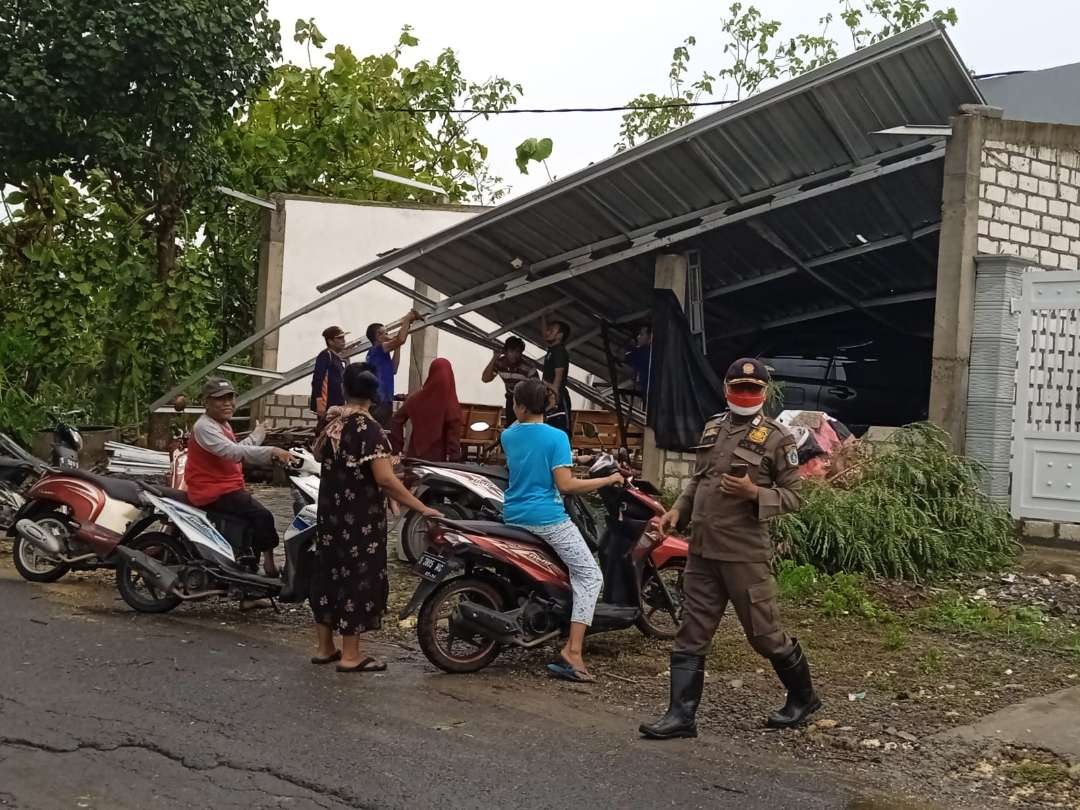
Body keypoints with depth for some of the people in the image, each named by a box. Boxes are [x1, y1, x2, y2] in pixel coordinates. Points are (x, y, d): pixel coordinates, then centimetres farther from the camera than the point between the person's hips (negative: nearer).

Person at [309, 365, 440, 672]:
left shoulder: (333, 423, 4)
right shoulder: (368, 428, -18)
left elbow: (318, 454, 24)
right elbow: (385, 479, -26)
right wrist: (421, 508, -23)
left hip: (330, 512, 8)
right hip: (361, 517, -8)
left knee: (329, 572, 14)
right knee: (357, 577, -1)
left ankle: (324, 647, 23)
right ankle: (350, 656, 4)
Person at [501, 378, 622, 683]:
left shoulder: (508, 436, 6)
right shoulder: (556, 437, -13)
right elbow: (565, 485, -18)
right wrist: (608, 480, -9)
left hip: (514, 516, 7)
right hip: (547, 518, -7)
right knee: (590, 575, -3)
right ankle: (572, 652, -17)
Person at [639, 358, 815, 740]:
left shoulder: (777, 437, -5)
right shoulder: (712, 428, 14)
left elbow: (793, 496, -5)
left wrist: (754, 493, -22)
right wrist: (678, 509, 8)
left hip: (744, 553, -6)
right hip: (701, 550, 6)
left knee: (764, 633, 5)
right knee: (691, 636, 4)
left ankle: (803, 697, 28)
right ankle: (681, 715, 8)